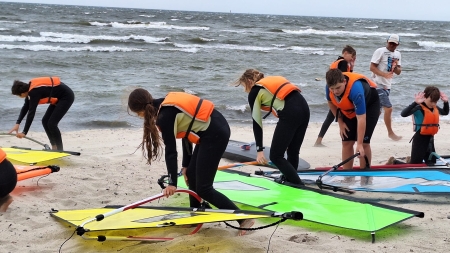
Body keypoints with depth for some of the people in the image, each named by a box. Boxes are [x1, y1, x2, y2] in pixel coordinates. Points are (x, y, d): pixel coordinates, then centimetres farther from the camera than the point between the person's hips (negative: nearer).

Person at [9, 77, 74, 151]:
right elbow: (25, 107, 11)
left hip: (67, 97, -10)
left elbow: (31, 113, -28)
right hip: (59, 98, 10)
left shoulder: (34, 92, -26)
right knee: (45, 121, 8)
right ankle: (54, 148, 14)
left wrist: (24, 132, -26)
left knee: (52, 123, -15)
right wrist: (17, 124, 6)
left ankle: (60, 150, -6)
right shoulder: (30, 88, 1)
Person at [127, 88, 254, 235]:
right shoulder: (169, 104, 12)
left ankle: (244, 219, -2)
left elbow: (170, 151, -13)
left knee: (203, 188, -4)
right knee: (191, 175, 18)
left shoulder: (164, 117, -14)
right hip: (216, 130, 10)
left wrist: (172, 182, -8)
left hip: (214, 135, -10)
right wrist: (186, 165, 21)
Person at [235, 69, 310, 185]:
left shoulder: (254, 92, 10)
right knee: (293, 152, 19)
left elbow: (256, 122, 4)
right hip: (304, 108, 8)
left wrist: (259, 149, 3)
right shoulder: (273, 81, 29)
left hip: (290, 114, -8)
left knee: (276, 156, 2)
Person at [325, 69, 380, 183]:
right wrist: (340, 122, -2)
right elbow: (331, 102, 1)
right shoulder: (329, 87, -25)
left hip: (369, 105, -5)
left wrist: (359, 144, -40)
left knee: (364, 142, -14)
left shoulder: (355, 89, -43)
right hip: (348, 109, 5)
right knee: (347, 142, -3)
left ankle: (365, 179, -4)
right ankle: (347, 178, 4)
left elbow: (361, 119, -41)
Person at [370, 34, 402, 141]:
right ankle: (390, 132, 2)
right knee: (389, 108, -11)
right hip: (378, 85, -8)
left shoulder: (397, 54, 11)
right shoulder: (380, 51, -10)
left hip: (387, 86, 8)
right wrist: (384, 74, -28)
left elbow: (398, 72, 12)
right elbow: (372, 67, -15)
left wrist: (395, 67, -10)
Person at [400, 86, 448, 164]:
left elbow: (445, 112, 30)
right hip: (420, 139, -8)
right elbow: (403, 114, -33)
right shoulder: (419, 108, -17)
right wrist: (415, 103, -40)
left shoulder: (435, 108, 7)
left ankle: (410, 160, 33)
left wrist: (446, 102, 13)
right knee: (415, 164, -6)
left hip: (430, 139, 8)